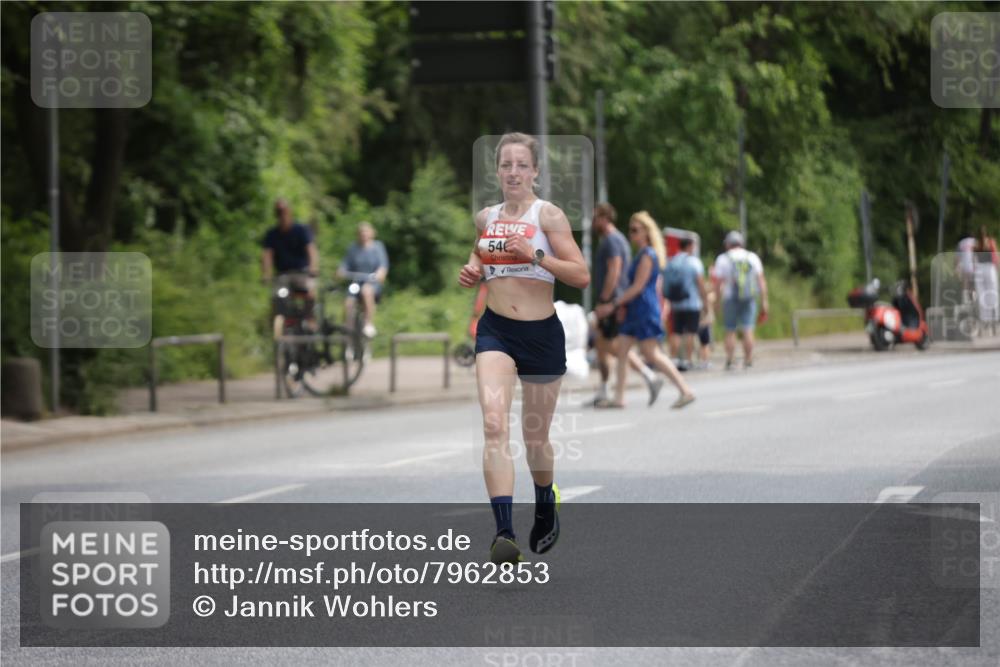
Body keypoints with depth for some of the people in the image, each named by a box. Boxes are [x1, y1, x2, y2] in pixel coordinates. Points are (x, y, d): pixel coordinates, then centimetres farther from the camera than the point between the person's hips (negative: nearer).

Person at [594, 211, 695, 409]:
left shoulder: (647, 256, -13)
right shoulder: (642, 254, 16)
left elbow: (638, 287, -17)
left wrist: (613, 305, -17)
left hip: (645, 310, -10)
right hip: (635, 311, 10)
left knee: (651, 353, -11)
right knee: (620, 349, 6)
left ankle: (685, 391, -8)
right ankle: (619, 398, 7)